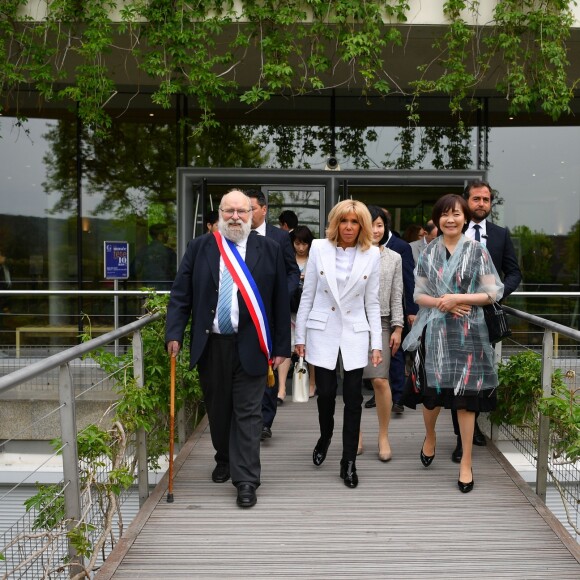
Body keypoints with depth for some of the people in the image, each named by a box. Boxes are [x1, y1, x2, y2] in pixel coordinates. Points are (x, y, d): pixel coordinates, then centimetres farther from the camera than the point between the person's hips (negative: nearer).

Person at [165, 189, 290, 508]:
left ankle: (246, 481, 7)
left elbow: (281, 301, 2)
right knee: (217, 409, 16)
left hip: (250, 347, -2)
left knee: (248, 413, 0)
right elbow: (180, 294, 4)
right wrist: (174, 334, -7)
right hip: (210, 345, 2)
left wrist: (281, 347, -1)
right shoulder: (199, 247, 5)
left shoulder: (269, 250, 2)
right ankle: (224, 459, 39)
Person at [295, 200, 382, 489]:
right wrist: (300, 336, 2)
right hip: (322, 333, 0)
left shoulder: (371, 254, 0)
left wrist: (377, 343, 1)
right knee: (325, 392, 3)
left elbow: (372, 302, 4)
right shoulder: (319, 248, -2)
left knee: (353, 399, 1)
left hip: (355, 334, 1)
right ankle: (325, 436, 35)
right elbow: (307, 296, 2)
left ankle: (349, 462, 14)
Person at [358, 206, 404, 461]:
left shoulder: (394, 258, 10)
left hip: (380, 323, 0)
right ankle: (356, 435, 16)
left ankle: (384, 437, 4)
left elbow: (397, 297, 9)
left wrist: (397, 328, 3)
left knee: (380, 380, -10)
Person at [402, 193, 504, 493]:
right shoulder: (428, 253, 6)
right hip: (436, 331, 2)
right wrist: (442, 303, -12)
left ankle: (466, 463, 13)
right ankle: (430, 437, 38)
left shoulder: (477, 251, -1)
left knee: (466, 396, 1)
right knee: (432, 392, 6)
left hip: (468, 332, -2)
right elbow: (419, 295, 7)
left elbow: (493, 292, -3)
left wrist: (458, 298, -14)